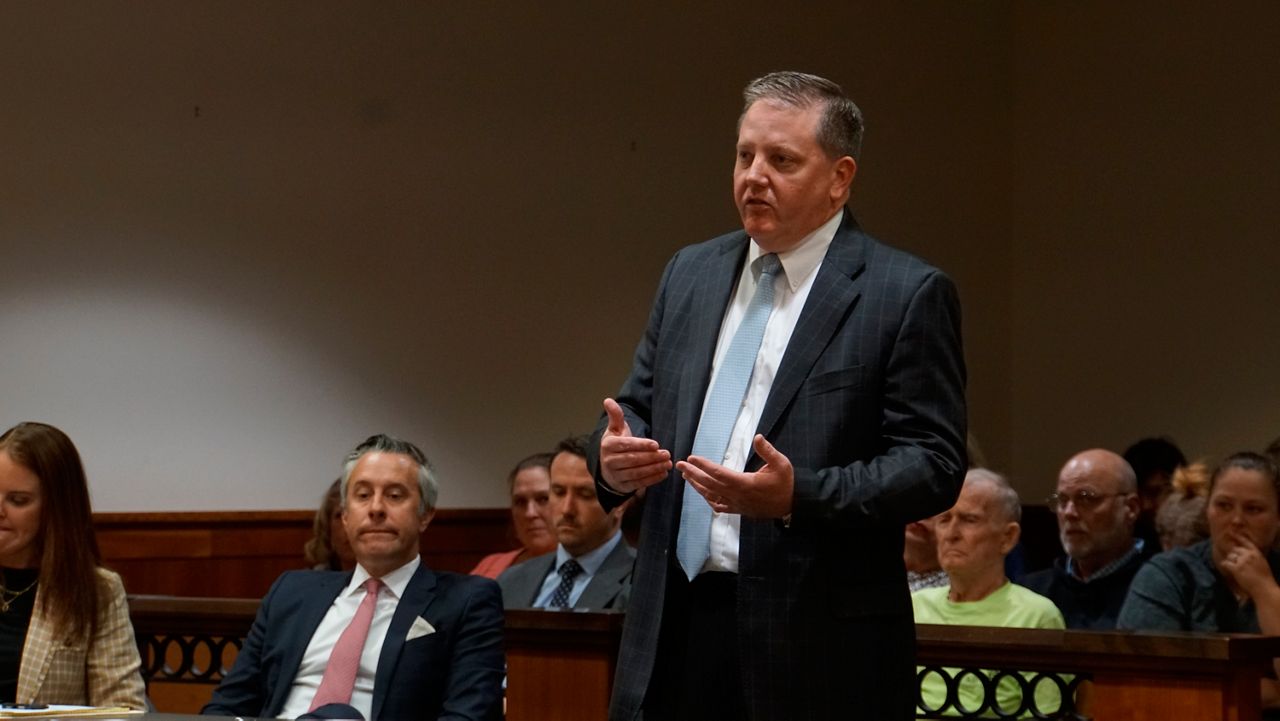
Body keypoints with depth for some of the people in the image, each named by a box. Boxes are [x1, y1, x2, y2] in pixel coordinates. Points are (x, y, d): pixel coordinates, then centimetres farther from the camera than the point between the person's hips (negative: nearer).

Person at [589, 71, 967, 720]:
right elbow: (639, 408, 19)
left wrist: (799, 496, -22)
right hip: (677, 630, 5)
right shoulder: (690, 274, 15)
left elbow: (934, 466, -8)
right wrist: (613, 457, -5)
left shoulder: (908, 295, -4)